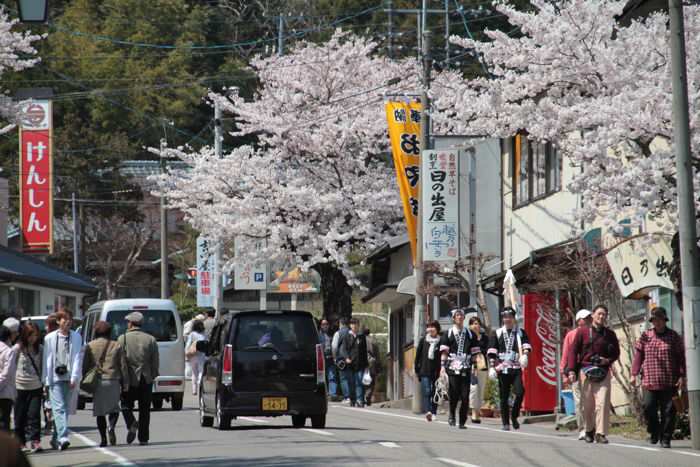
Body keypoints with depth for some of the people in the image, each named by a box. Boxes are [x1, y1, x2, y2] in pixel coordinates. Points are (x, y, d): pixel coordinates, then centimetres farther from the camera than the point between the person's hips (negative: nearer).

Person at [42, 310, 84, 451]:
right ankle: (62, 438, -21)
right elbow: (47, 359, 4)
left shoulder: (76, 337, 7)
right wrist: (47, 380, -1)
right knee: (59, 408, -13)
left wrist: (74, 377, -8)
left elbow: (77, 358, 2)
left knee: (65, 409, 7)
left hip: (70, 379, 2)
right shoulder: (49, 338, 4)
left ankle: (55, 438, 22)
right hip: (55, 378, -2)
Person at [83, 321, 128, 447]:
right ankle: (111, 426, -18)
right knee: (114, 408, 11)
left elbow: (85, 367, 2)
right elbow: (123, 367, 3)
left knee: (99, 411, 6)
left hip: (97, 382, 0)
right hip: (113, 381, 0)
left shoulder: (90, 347, 3)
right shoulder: (116, 346, 3)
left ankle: (103, 439, 3)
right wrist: (125, 384, 9)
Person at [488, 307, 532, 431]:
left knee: (520, 391, -18)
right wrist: (492, 367, -1)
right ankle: (506, 423, 9)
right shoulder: (497, 334, 11)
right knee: (504, 396, 2)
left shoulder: (521, 332, 11)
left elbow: (526, 345, -2)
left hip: (516, 368, -1)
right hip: (502, 368, 1)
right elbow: (492, 351, 8)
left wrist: (524, 354, -23)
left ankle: (514, 416, 2)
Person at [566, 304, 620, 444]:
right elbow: (573, 351, 3)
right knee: (587, 404, 3)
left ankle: (601, 433, -12)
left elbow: (616, 353, 17)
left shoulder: (610, 334, 11)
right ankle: (589, 431, 20)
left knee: (602, 402, -12)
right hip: (585, 371, -1)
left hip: (603, 373, 1)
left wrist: (608, 360, -5)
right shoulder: (582, 332, 5)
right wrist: (571, 370, -7)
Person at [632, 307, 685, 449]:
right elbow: (638, 355, 9)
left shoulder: (674, 337, 6)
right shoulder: (646, 337, 9)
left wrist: (682, 376, -2)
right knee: (649, 407, -8)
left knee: (668, 410, -2)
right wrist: (635, 373, 1)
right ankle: (654, 432, 15)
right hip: (650, 381, 1)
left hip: (669, 383, -1)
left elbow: (681, 357, 5)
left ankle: (665, 438, 7)